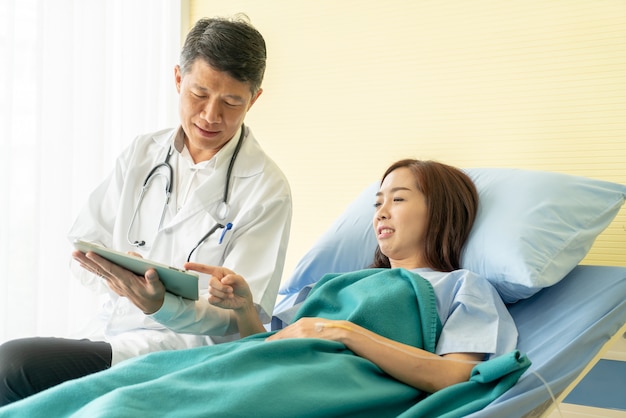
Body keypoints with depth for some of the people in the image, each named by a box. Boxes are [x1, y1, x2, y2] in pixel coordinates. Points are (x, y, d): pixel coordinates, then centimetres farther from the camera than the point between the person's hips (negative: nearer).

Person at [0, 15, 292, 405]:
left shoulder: (266, 189, -6)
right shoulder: (142, 154, 10)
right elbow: (84, 250, 11)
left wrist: (161, 305, -28)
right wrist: (126, 277, -12)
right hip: (106, 336, 5)